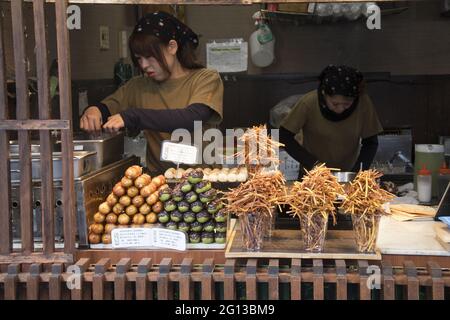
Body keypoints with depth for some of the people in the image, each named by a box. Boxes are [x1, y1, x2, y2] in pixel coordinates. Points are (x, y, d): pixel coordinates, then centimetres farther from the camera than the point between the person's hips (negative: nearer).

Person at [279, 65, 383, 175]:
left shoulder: (363, 103, -24)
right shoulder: (309, 103, -27)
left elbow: (370, 142, -13)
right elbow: (284, 136, -20)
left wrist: (359, 170, -27)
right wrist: (313, 163, -28)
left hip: (348, 171, 1)